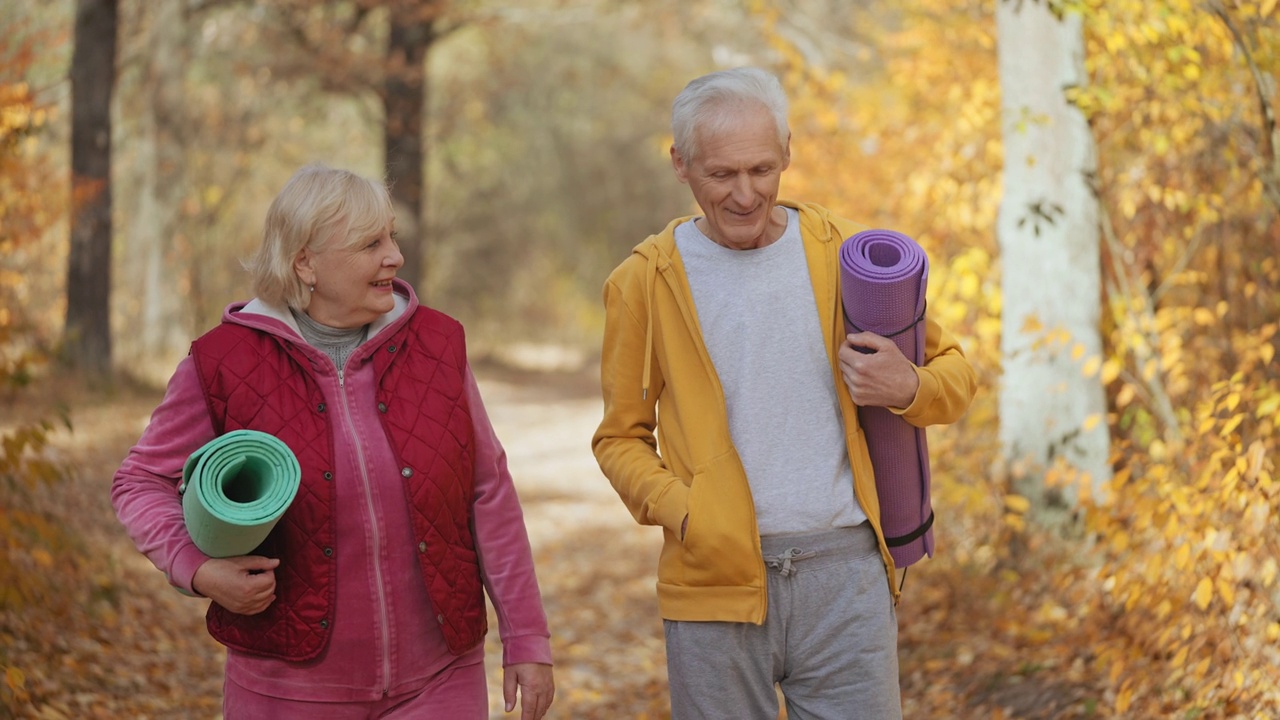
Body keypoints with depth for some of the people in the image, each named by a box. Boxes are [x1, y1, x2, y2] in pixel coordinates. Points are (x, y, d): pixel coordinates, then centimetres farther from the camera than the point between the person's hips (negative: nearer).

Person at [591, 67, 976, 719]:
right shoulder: (644, 281, 2)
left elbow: (955, 371, 14)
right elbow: (621, 437, 9)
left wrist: (908, 387, -10)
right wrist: (678, 509, -11)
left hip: (845, 574, 1)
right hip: (716, 580, -1)